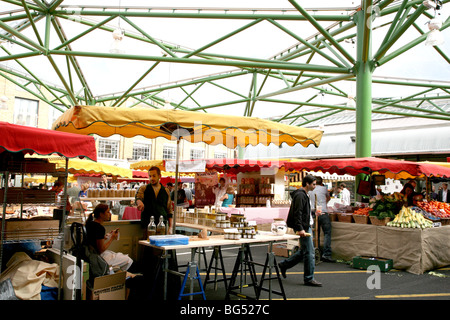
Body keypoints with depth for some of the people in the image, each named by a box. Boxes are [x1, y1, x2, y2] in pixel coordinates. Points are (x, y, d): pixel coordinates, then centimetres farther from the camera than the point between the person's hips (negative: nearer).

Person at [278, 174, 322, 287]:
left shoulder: (304, 195, 17)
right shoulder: (300, 195, -16)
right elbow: (297, 214, -23)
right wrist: (300, 229, -27)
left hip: (306, 226, 11)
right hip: (303, 227, -11)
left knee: (304, 251, 16)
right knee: (309, 253, -5)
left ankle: (284, 265, 26)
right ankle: (309, 279, 5)